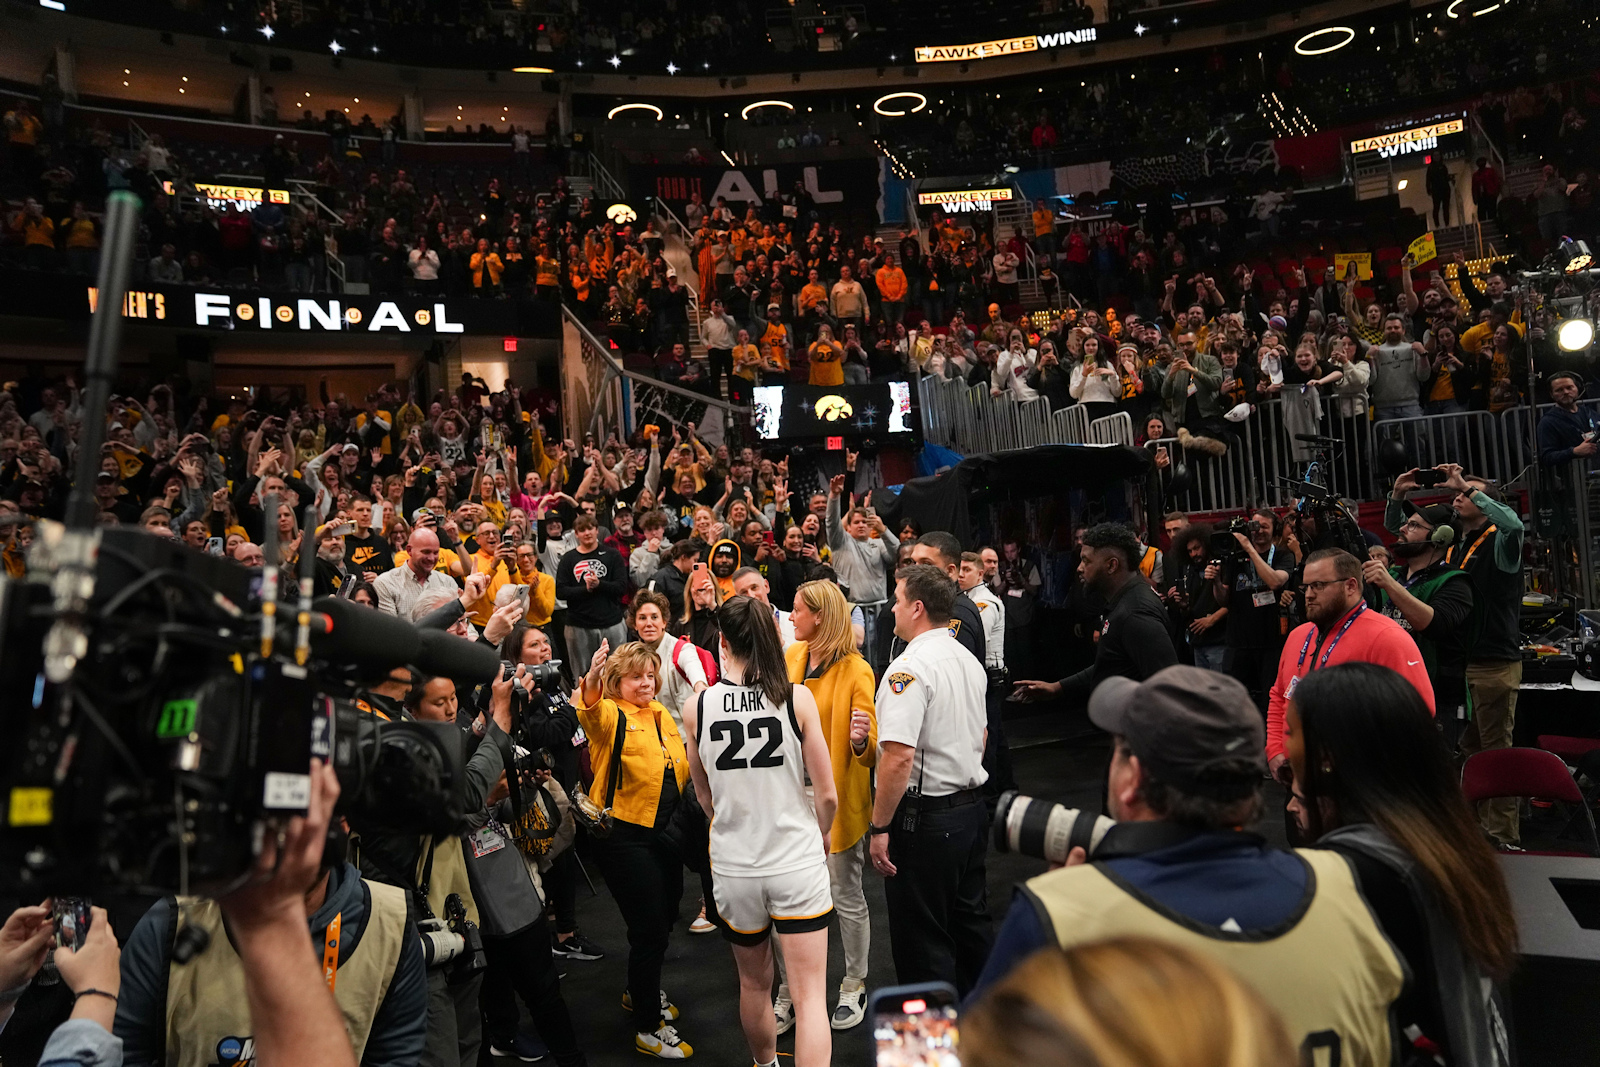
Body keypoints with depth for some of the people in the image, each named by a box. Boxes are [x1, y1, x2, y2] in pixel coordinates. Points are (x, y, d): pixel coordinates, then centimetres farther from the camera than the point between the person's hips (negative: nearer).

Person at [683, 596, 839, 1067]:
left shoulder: (697, 706, -8)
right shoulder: (797, 698, -11)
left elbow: (705, 797, 7)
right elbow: (827, 795, -6)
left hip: (734, 865, 2)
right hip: (798, 863, -2)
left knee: (754, 984, 25)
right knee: (810, 997, 4)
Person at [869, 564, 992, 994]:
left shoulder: (909, 668, -20)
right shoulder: (970, 661, 9)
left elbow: (899, 755, -27)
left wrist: (879, 827, -19)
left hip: (924, 819, -9)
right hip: (972, 809, 9)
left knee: (921, 942, 4)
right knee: (970, 924, 21)